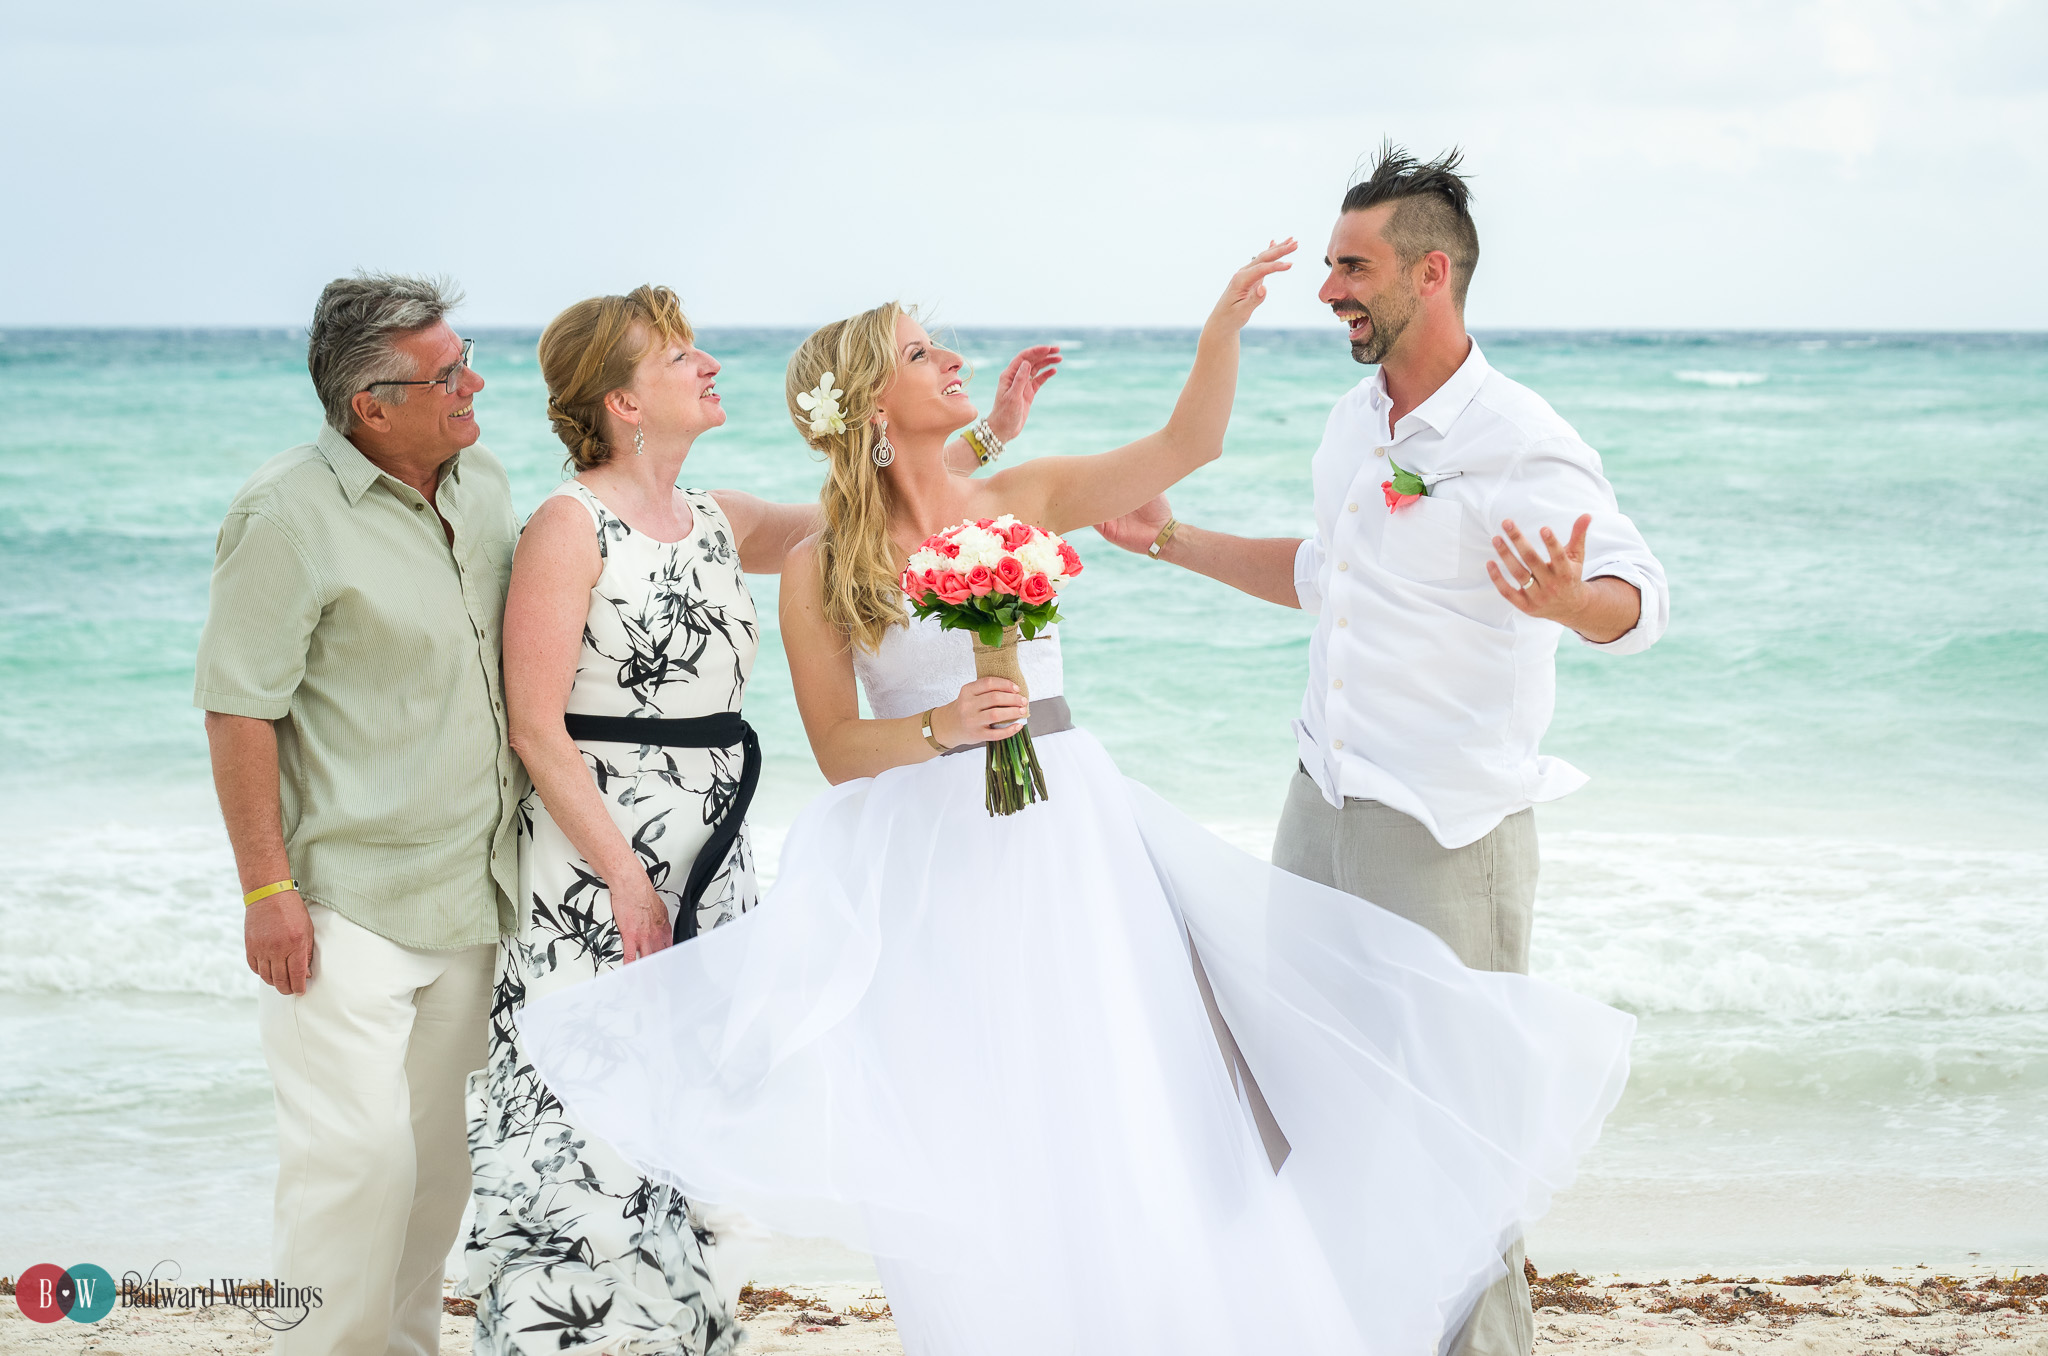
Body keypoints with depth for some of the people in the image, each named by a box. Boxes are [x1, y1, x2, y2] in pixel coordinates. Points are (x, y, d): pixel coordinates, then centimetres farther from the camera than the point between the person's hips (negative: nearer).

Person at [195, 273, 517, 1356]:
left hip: (470, 891, 7)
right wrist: (267, 887, -16)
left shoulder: (482, 483, 8)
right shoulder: (290, 515, -15)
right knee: (354, 1155, -8)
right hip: (346, 899, -7)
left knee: (438, 1147, 13)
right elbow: (238, 707, -14)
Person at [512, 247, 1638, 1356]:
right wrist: (939, 728, -20)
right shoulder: (819, 571, -1)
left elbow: (1186, 442, 2)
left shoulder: (1024, 500, 8)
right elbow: (837, 751, -3)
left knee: (1131, 1109, 1)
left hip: (1071, 835, 3)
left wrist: (1227, 320, -9)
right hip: (932, 858, -3)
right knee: (991, 1146, -2)